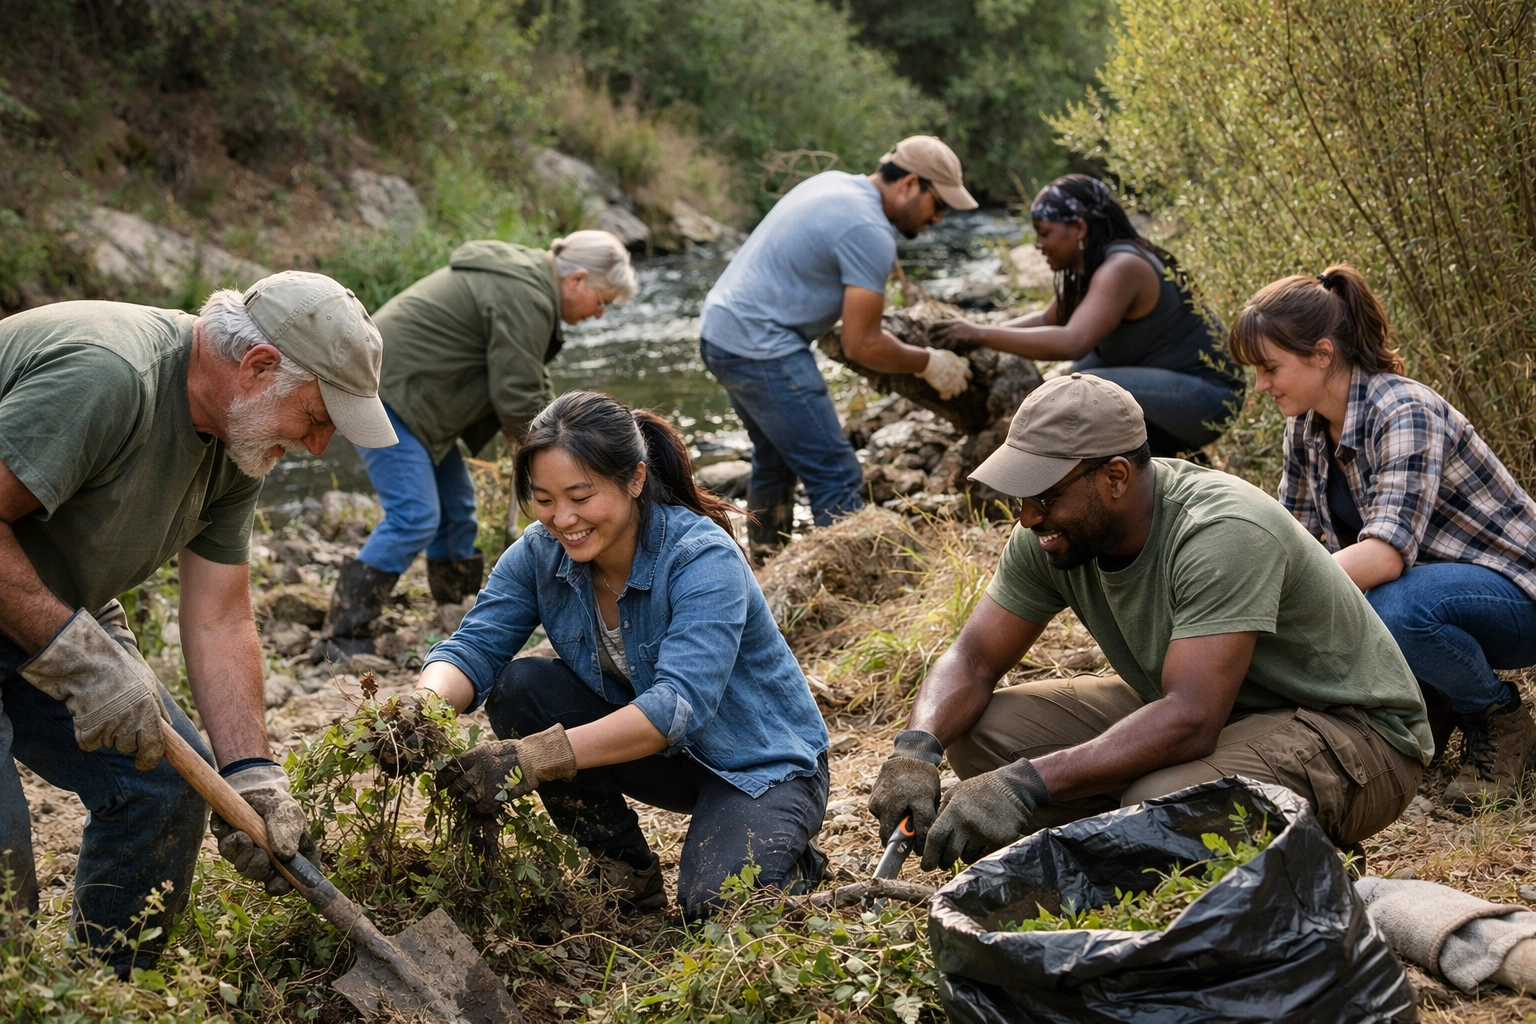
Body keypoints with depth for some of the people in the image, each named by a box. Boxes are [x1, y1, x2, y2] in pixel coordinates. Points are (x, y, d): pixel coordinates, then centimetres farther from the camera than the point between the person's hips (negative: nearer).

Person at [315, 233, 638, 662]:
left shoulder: (524, 277, 15)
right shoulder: (525, 299, -20)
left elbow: (529, 379, 22)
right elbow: (516, 396, -19)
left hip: (399, 387, 11)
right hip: (385, 392, -11)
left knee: (456, 505, 15)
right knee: (414, 517, -15)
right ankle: (341, 639, -12)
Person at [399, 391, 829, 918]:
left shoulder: (703, 559, -30)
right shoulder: (541, 552, -11)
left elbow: (679, 705, -41)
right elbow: (474, 646, -18)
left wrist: (534, 757, -51)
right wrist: (424, 709, -42)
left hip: (759, 764, -6)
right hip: (652, 749, 6)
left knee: (713, 904, -32)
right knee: (519, 687, -17)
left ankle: (792, 859, 6)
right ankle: (627, 868, 0)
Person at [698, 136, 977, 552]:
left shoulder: (835, 183, 11)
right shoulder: (871, 233, -18)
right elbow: (861, 346, -15)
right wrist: (929, 364, -2)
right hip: (760, 348, -11)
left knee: (776, 457, 26)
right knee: (838, 478, -9)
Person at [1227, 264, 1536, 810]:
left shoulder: (1404, 414, -26)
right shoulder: (1307, 426, 0)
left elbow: (1385, 554, -37)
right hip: (1428, 585, 8)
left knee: (1393, 606, -38)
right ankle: (1432, 703, 8)